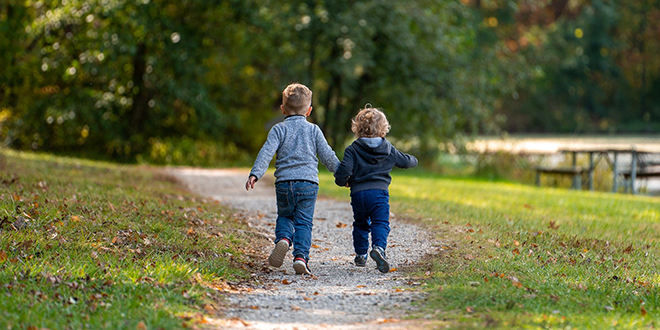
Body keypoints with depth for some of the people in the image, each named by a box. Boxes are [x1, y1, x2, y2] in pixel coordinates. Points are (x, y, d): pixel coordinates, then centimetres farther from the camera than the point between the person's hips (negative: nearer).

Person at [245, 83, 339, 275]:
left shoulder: (279, 129, 6)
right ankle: (300, 257, -14)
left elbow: (266, 153, -7)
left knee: (284, 216, 19)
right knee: (303, 223, 2)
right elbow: (327, 156, 11)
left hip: (284, 183, 0)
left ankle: (283, 239, -10)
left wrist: (255, 174, -14)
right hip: (308, 183, 0)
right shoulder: (313, 130, 9)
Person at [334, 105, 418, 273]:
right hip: (379, 192, -1)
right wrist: (413, 160, 44)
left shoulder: (353, 149, 0)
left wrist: (342, 181, 11)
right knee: (380, 223, -5)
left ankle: (361, 254, 23)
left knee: (360, 225, 19)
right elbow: (407, 161, 20)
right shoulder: (389, 150, 8)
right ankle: (379, 247, -32)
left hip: (358, 193, 1)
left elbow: (344, 170, -11)